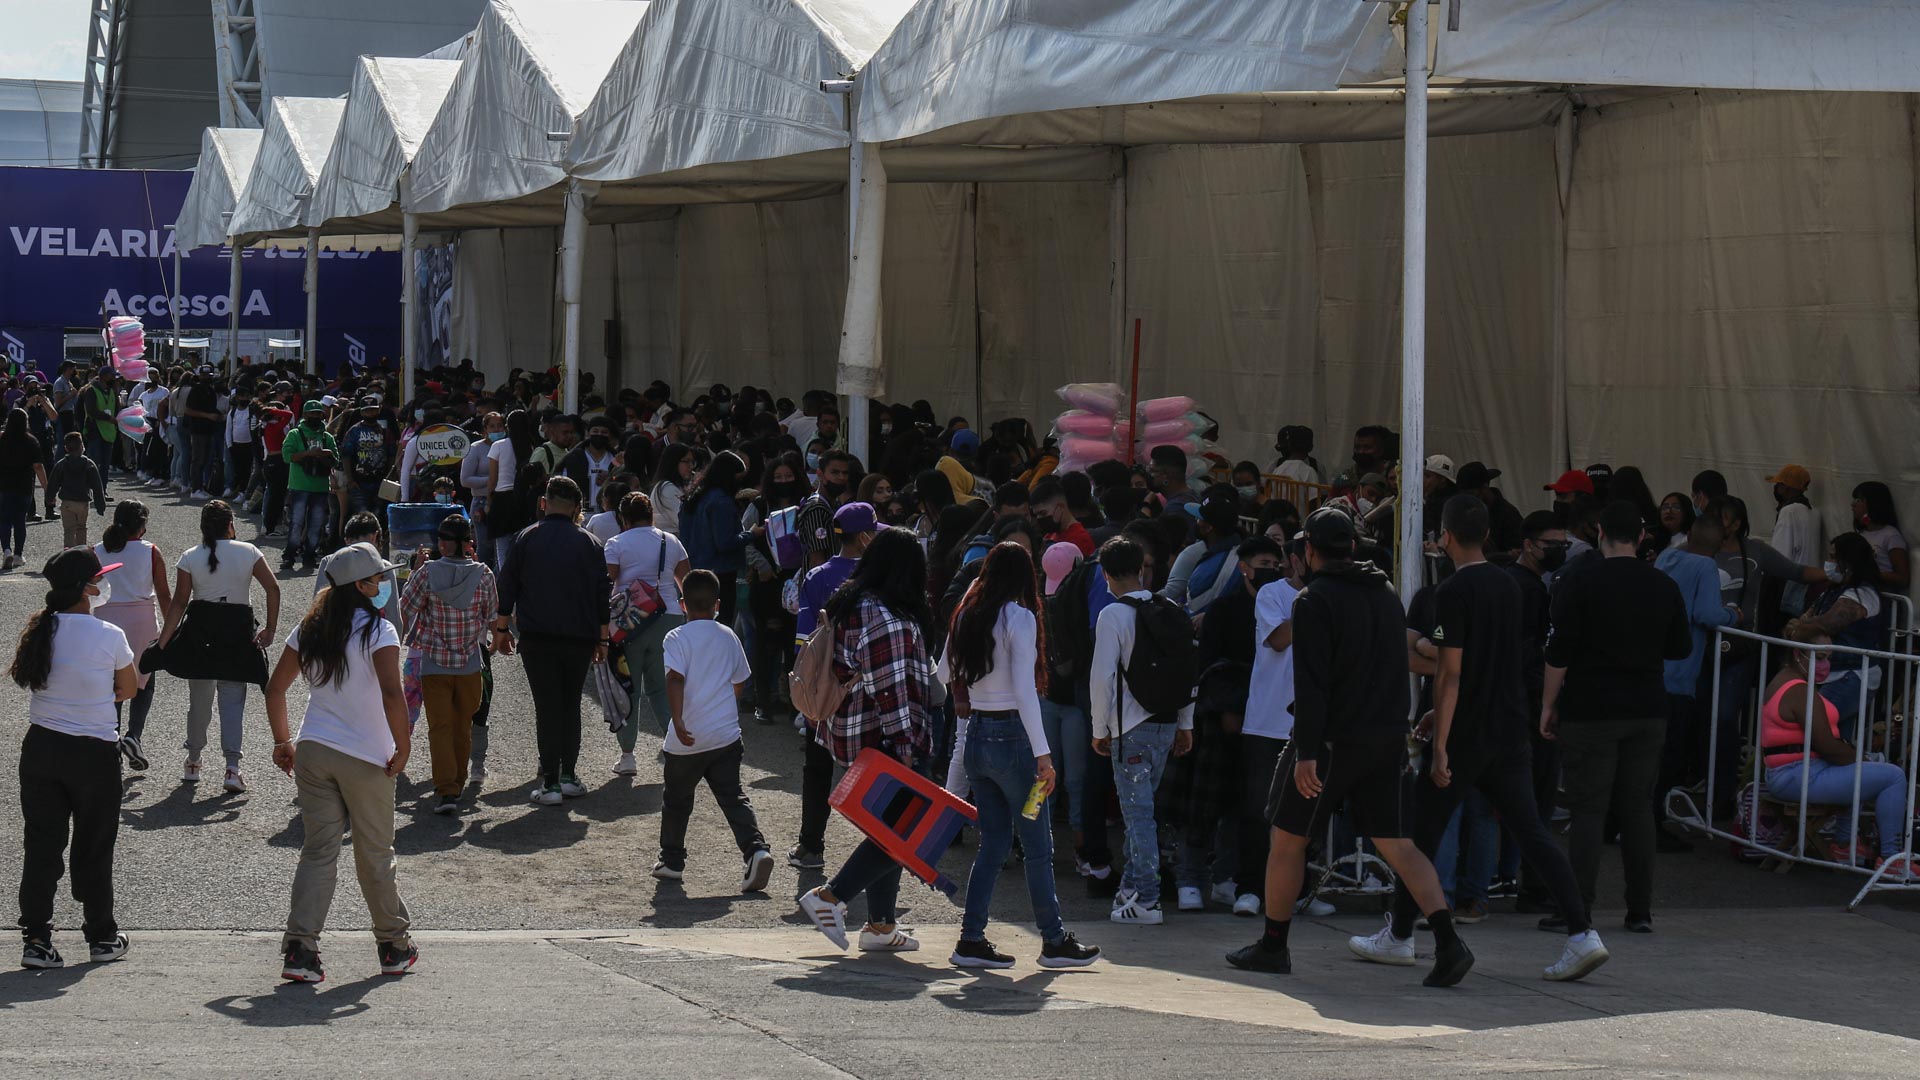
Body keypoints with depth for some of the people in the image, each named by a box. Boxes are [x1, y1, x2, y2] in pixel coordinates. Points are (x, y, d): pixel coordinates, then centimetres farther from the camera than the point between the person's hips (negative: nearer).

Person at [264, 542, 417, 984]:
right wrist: (403, 747, -12)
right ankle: (394, 946, 25)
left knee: (318, 850, 5)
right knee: (375, 855, 10)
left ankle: (299, 947, -8)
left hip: (313, 752, 4)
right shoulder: (376, 630, -12)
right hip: (366, 758, -4)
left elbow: (275, 689, 10)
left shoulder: (310, 630, 6)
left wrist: (282, 741, 21)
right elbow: (392, 694, -23)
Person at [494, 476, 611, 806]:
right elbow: (602, 595, 6)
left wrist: (501, 629, 11)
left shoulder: (524, 539, 1)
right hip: (580, 639, 1)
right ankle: (569, 775, 11)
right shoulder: (589, 543, 5)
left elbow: (507, 587, 2)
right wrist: (603, 639, 14)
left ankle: (550, 782, -3)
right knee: (571, 705, 14)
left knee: (547, 708, 0)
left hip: (537, 638, -1)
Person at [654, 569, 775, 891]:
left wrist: (678, 721, -26)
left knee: (676, 799, 14)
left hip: (688, 740, -3)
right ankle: (756, 849, -18)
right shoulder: (728, 637, 7)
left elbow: (675, 679, -21)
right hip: (727, 735, 3)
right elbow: (739, 683, 16)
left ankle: (671, 861, 24)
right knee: (733, 797, 2)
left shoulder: (677, 638, -7)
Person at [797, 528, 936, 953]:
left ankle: (880, 925, 17)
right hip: (878, 738, -10)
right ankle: (829, 897, -6)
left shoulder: (848, 604, 13)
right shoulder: (885, 617, -18)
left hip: (848, 734, 10)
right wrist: (903, 744, -20)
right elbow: (889, 687, -21)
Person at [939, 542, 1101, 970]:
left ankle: (971, 939, 8)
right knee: (1038, 846, 3)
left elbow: (944, 673, 18)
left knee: (993, 841, 13)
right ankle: (1054, 941, 9)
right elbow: (1024, 690, -18)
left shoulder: (968, 616, 6)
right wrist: (1043, 754, -19)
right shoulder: (1019, 617, -12)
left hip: (975, 737, 7)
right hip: (1011, 737, -7)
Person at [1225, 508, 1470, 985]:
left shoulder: (1315, 600, -10)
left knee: (1287, 838, 9)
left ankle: (1272, 946, 16)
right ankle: (1447, 941, -13)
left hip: (1333, 740, -6)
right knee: (1397, 845, 3)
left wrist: (1306, 751, -19)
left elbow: (1311, 683, -17)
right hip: (1387, 740, 6)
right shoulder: (1388, 595, 12)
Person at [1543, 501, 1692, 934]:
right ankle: (1640, 910, 9)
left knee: (1588, 809, -2)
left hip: (1591, 714, -4)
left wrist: (1548, 706, 0)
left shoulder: (1579, 586, -8)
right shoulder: (1665, 588, 4)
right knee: (1638, 808, 9)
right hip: (1648, 713, 4)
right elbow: (1681, 648, 14)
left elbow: (1558, 655, -9)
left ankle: (1577, 910, -4)